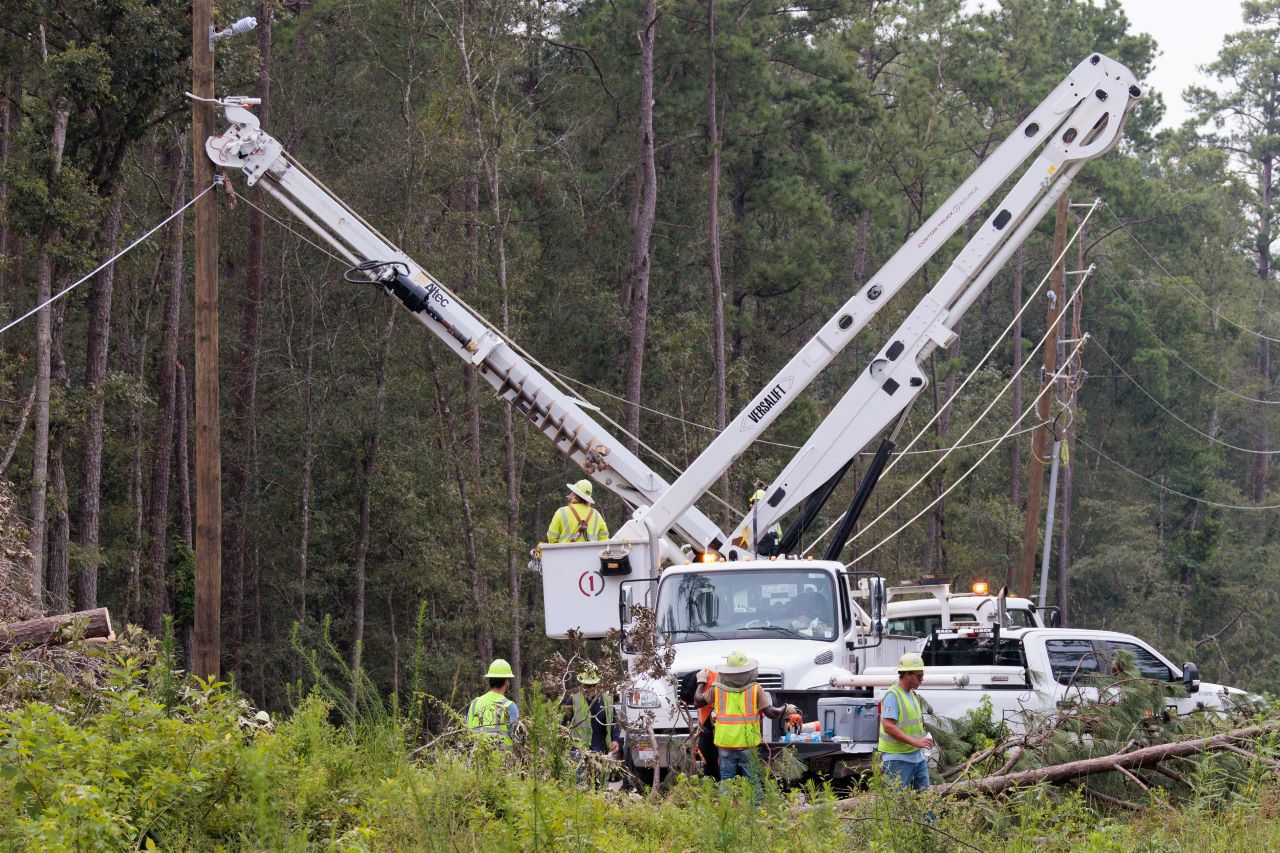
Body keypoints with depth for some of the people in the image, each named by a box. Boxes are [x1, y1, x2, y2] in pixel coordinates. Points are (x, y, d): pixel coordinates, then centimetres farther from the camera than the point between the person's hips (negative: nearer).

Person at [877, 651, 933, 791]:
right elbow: (888, 726, -22)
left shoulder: (914, 696, 17)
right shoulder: (893, 695, -13)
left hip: (918, 757, 9)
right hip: (898, 759, -9)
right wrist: (915, 742, -24)